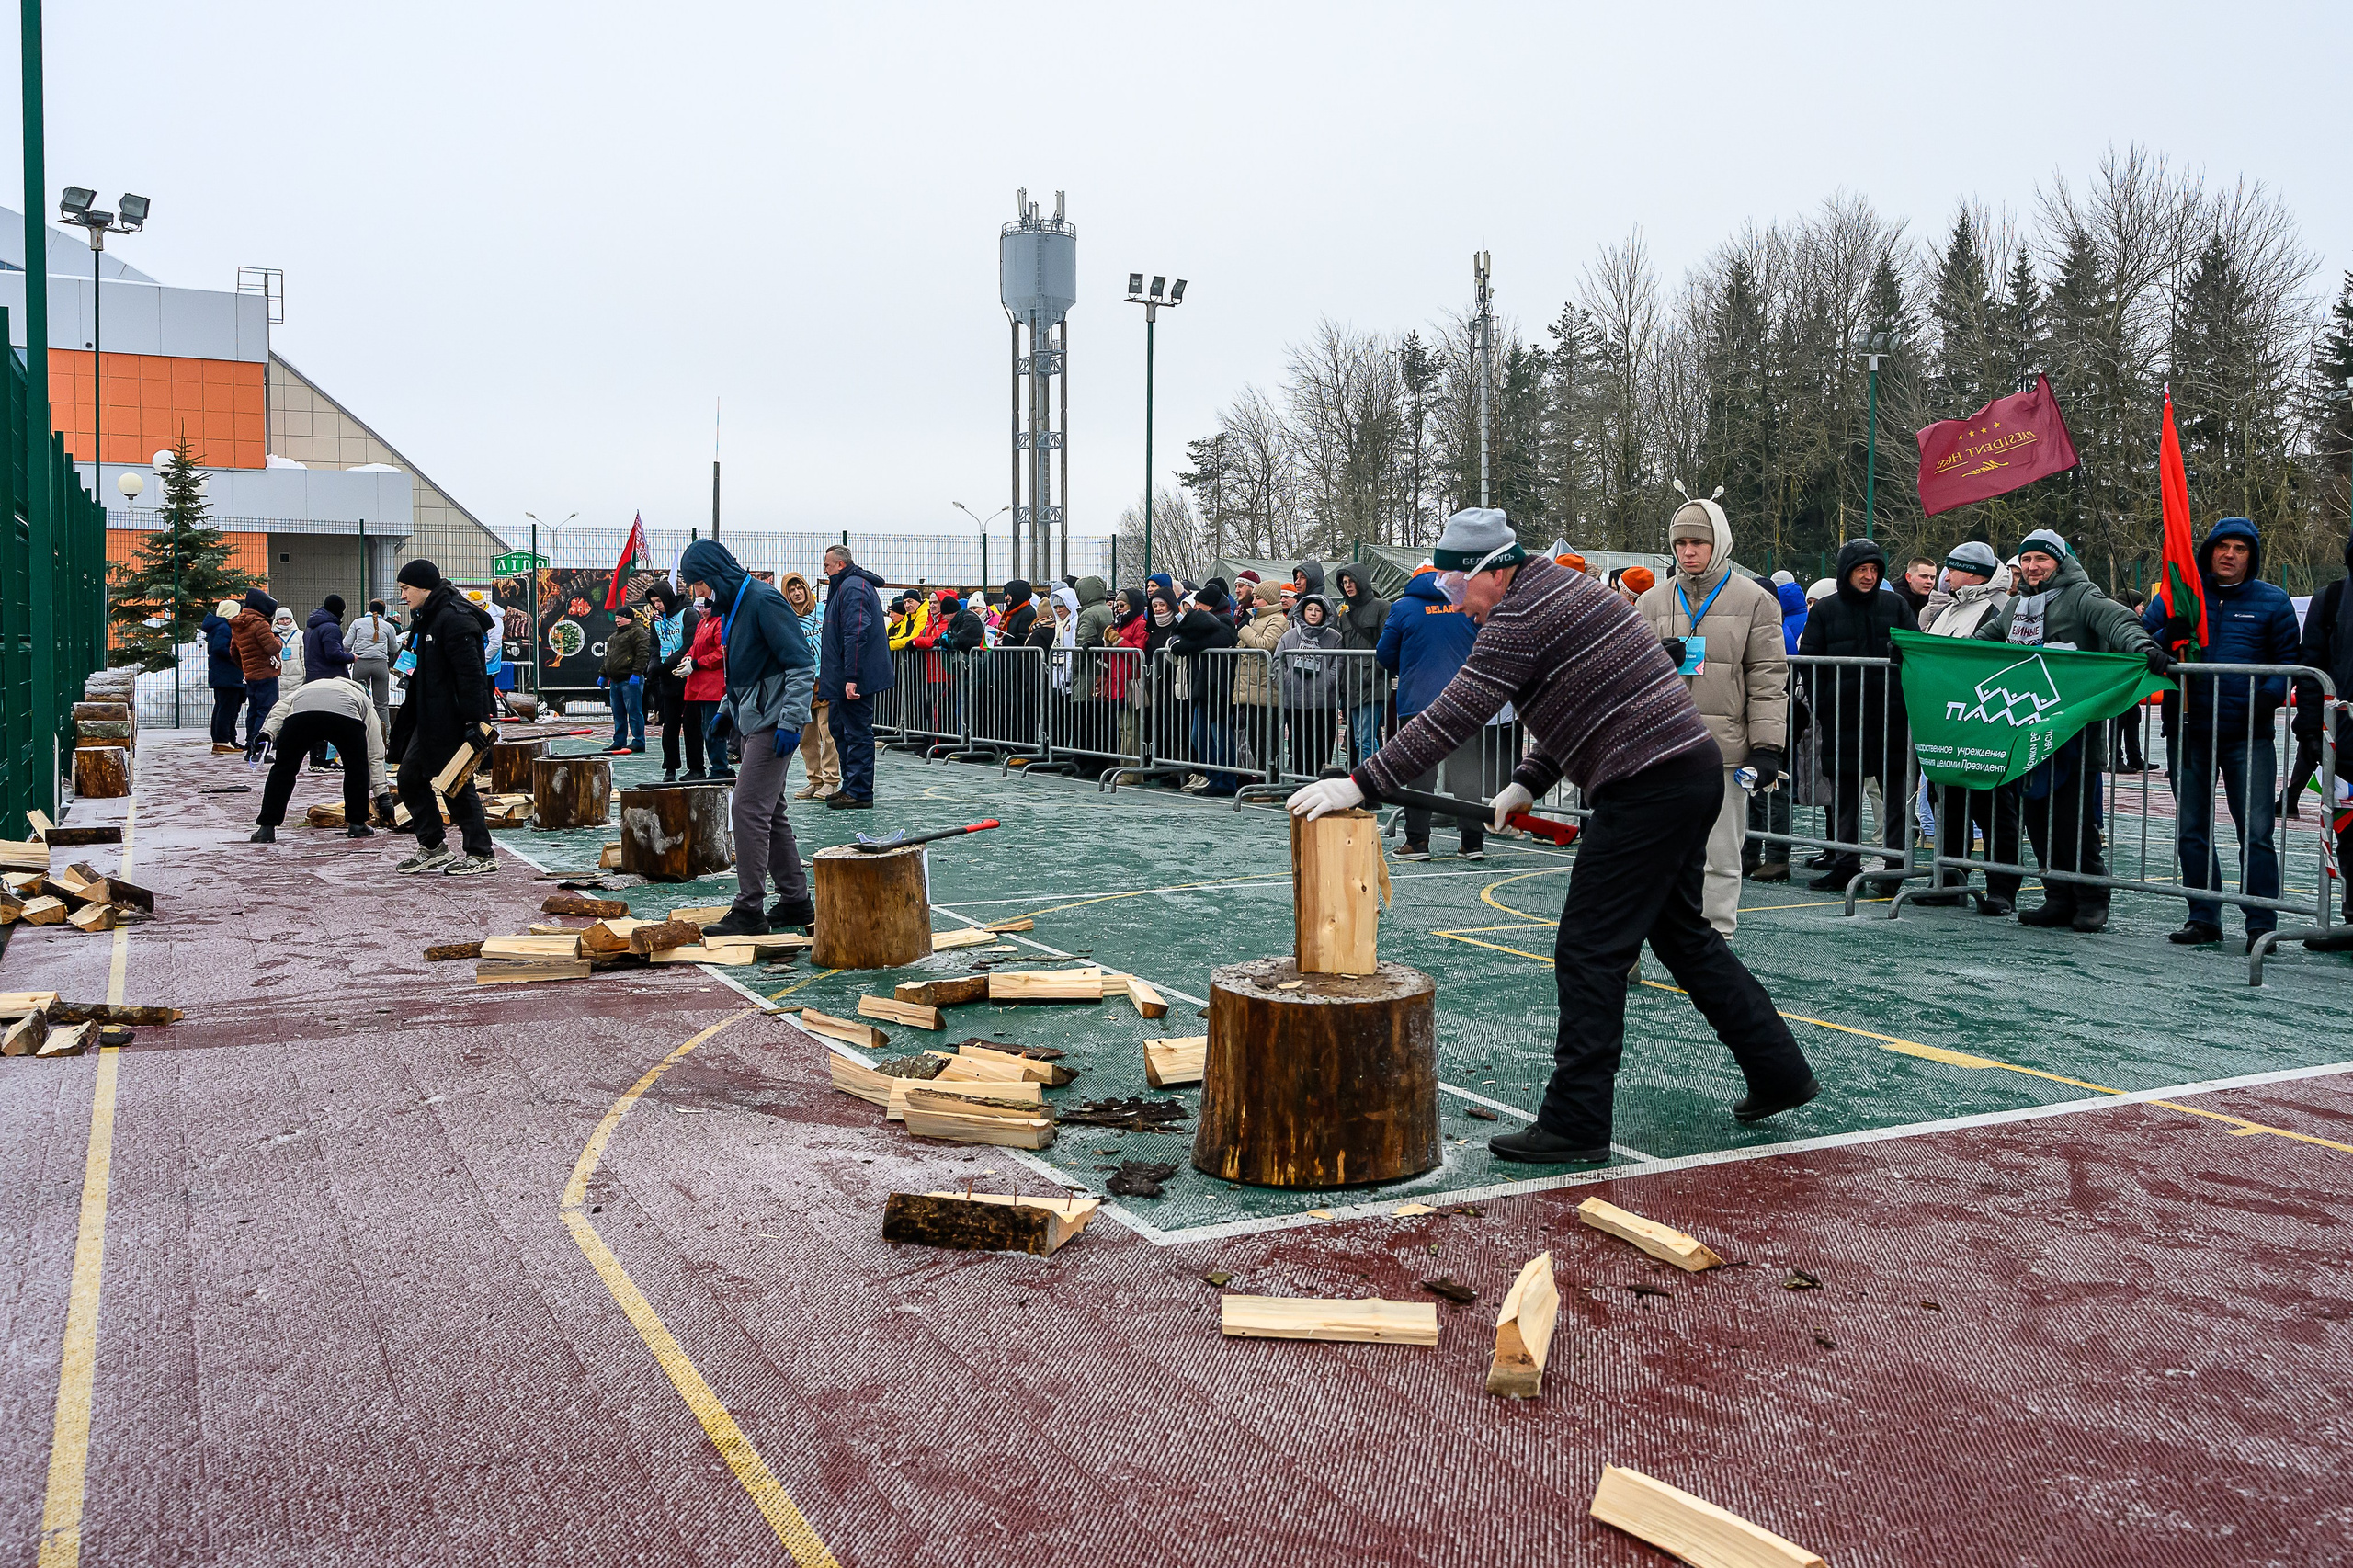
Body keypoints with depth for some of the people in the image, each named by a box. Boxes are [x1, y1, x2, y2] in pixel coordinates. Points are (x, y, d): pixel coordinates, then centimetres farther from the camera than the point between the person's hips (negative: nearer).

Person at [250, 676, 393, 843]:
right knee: (356, 768, 24)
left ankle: (266, 828, 15)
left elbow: (280, 708, 24)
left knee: (283, 770, 17)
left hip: (300, 713, 1)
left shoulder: (308, 687, 48)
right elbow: (375, 755, 37)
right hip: (345, 717, -1)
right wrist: (383, 795, 38)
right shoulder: (364, 700, 41)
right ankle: (357, 824, 25)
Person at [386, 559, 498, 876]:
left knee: (456, 785, -6)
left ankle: (482, 854, 3)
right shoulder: (428, 618, 16)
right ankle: (432, 848, 20)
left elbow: (471, 674, -24)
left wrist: (475, 721, -28)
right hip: (429, 717, 11)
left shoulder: (454, 619, -17)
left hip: (454, 717, -11)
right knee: (410, 777, 12)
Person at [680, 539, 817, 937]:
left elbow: (802, 664, -19)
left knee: (748, 809, -12)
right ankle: (795, 902, 21)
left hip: (773, 722, -10)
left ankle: (749, 911, -8)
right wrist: (728, 709, 22)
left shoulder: (764, 601, -15)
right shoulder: (733, 605, 14)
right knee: (769, 813, 13)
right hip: (754, 721, 10)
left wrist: (791, 722, -24)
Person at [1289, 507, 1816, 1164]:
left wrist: (1360, 783, -17)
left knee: (1590, 954, -5)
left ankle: (1576, 1123, 0)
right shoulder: (1565, 586, 18)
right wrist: (1527, 783, 15)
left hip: (1648, 786, -10)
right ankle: (1781, 1073, 30)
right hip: (1696, 770, 10)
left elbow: (1451, 720, -18)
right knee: (1685, 937, 21)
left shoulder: (1520, 616, -13)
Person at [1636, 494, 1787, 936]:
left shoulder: (1754, 601, 4)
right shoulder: (1653, 602, 13)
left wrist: (1766, 746, -5)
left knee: (1721, 857, 4)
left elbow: (1768, 679, 2)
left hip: (1724, 748, -2)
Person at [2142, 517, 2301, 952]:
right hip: (2189, 731, 2)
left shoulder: (2273, 601, 7)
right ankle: (2204, 918, 17)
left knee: (2256, 832, -6)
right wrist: (2166, 638, -13)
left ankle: (2260, 923, -1)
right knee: (2191, 830, 8)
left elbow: (2290, 659, 7)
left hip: (2248, 734, -2)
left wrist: (2269, 695, -12)